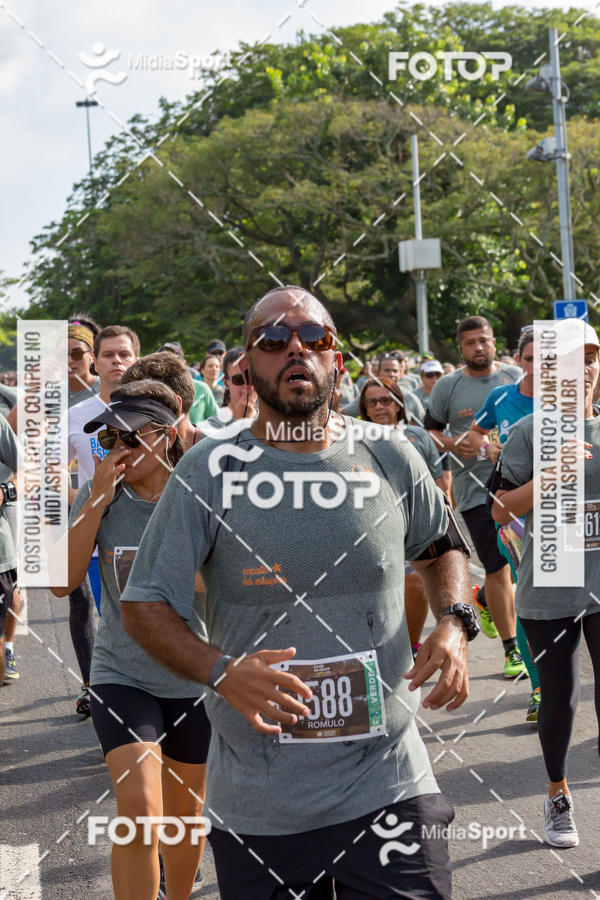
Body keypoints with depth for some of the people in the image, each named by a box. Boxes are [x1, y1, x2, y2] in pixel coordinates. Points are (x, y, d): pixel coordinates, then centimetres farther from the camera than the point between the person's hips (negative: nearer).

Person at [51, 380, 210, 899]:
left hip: (193, 677, 1)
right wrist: (98, 499, -18)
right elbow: (62, 583, -13)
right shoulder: (99, 496, -5)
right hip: (121, 675, -1)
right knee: (139, 808, -18)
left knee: (185, 810, 18)